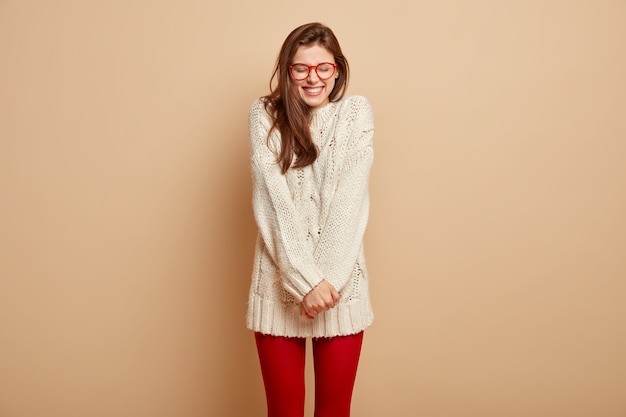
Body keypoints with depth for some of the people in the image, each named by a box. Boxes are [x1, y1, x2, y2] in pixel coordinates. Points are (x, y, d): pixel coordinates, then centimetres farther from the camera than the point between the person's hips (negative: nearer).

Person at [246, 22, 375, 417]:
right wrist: (305, 278, -16)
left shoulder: (357, 111, 1)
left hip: (342, 281, 1)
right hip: (280, 280, 0)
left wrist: (326, 277, -16)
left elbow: (350, 199, -8)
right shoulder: (265, 114, 0)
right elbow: (272, 202, -10)